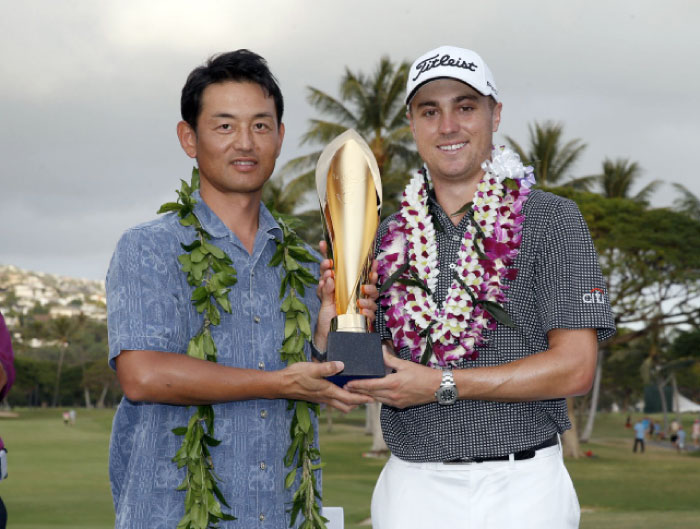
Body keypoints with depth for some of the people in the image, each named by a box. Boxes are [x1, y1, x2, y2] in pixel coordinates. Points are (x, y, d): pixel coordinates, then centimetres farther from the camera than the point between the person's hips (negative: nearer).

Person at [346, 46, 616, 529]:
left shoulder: (552, 219, -3)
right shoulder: (389, 237, 9)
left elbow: (575, 367, -11)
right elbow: (369, 377, 11)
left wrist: (441, 385, -14)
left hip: (520, 487, -3)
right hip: (412, 486, 3)